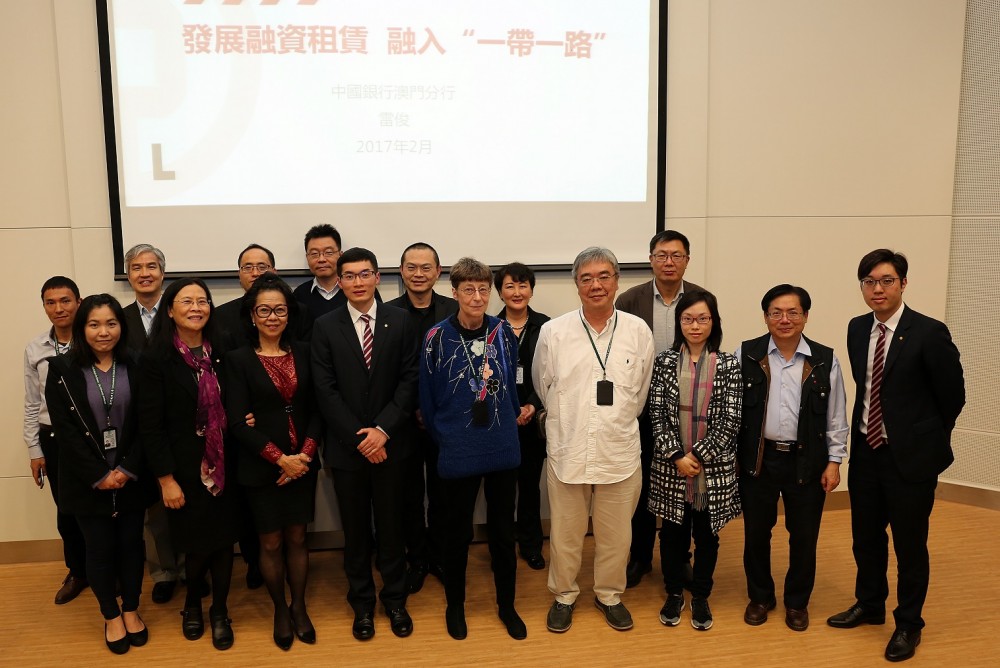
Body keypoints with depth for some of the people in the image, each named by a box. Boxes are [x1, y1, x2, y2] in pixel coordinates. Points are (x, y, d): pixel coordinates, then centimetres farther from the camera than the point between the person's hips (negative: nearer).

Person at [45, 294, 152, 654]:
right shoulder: (62, 369, -5)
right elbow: (65, 429, -9)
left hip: (131, 475, 1)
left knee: (131, 543, 11)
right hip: (87, 481, -1)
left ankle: (131, 610, 31)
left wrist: (127, 469, -13)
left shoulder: (135, 366, 0)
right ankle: (111, 616, 29)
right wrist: (100, 475, -13)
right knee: (99, 548, 10)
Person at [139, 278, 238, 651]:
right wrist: (166, 479, -12)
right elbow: (150, 424, -10)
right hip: (184, 467, -3)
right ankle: (192, 603, 36)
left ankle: (219, 611, 28)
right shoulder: (157, 358, -9)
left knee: (223, 539, 8)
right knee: (197, 543, 7)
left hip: (221, 465, 4)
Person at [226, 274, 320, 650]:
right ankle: (280, 610, 28)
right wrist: (280, 459, -16)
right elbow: (238, 423, -11)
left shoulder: (303, 353, 2)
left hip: (302, 463, 2)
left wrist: (305, 453, -13)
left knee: (297, 538, 11)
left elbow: (315, 409, 1)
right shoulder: (239, 360, -6)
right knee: (271, 542, 9)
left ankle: (299, 607, 28)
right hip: (261, 468, -2)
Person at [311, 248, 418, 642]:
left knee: (391, 525, 12)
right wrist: (359, 438, -12)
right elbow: (325, 390, -6)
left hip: (390, 443, 0)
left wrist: (383, 430, -13)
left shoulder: (400, 322, -1)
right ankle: (362, 605, 29)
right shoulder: (325, 327, -2)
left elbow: (409, 380, -4)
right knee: (355, 531, 12)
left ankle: (395, 600, 29)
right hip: (347, 445, 0)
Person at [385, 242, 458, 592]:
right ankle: (416, 560, 28)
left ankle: (438, 555, 32)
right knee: (410, 494, 12)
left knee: (441, 492, 13)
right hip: (403, 419, 0)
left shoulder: (455, 311, -3)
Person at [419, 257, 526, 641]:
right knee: (457, 534, 14)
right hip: (458, 454, -2)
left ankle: (506, 605, 34)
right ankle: (455, 606, 35)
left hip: (503, 450, 2)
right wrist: (445, 437, 5)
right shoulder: (437, 338, -11)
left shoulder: (503, 333, -3)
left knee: (503, 532, 14)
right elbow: (428, 398, -1)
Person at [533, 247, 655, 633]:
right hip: (567, 450, -1)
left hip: (619, 451, 1)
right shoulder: (553, 332, -6)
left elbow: (640, 392, 10)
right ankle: (564, 595, 35)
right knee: (565, 533, 12)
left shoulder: (639, 331, -3)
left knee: (616, 534, 14)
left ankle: (609, 594, 37)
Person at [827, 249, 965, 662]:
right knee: (866, 536, 18)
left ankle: (908, 624, 28)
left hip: (910, 456, -5)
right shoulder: (857, 329, 3)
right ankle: (869, 605, 38)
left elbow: (952, 396, -6)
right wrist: (866, 430, 11)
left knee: (910, 544, 9)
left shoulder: (929, 333, -15)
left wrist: (927, 439, 5)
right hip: (865, 450, 5)